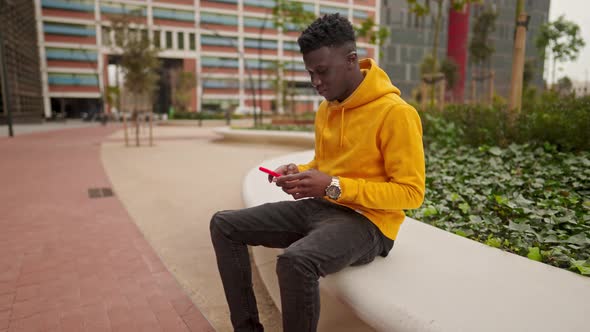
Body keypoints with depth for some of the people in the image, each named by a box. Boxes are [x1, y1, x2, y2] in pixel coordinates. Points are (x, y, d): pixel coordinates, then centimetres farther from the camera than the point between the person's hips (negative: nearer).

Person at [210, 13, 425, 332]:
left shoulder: (396, 113, -15)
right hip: (318, 208, 8)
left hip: (367, 221, -7)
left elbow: (411, 192, -15)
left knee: (295, 261, -38)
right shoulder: (326, 109, 9)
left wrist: (334, 187, -23)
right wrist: (300, 173, -3)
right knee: (224, 224, 0)